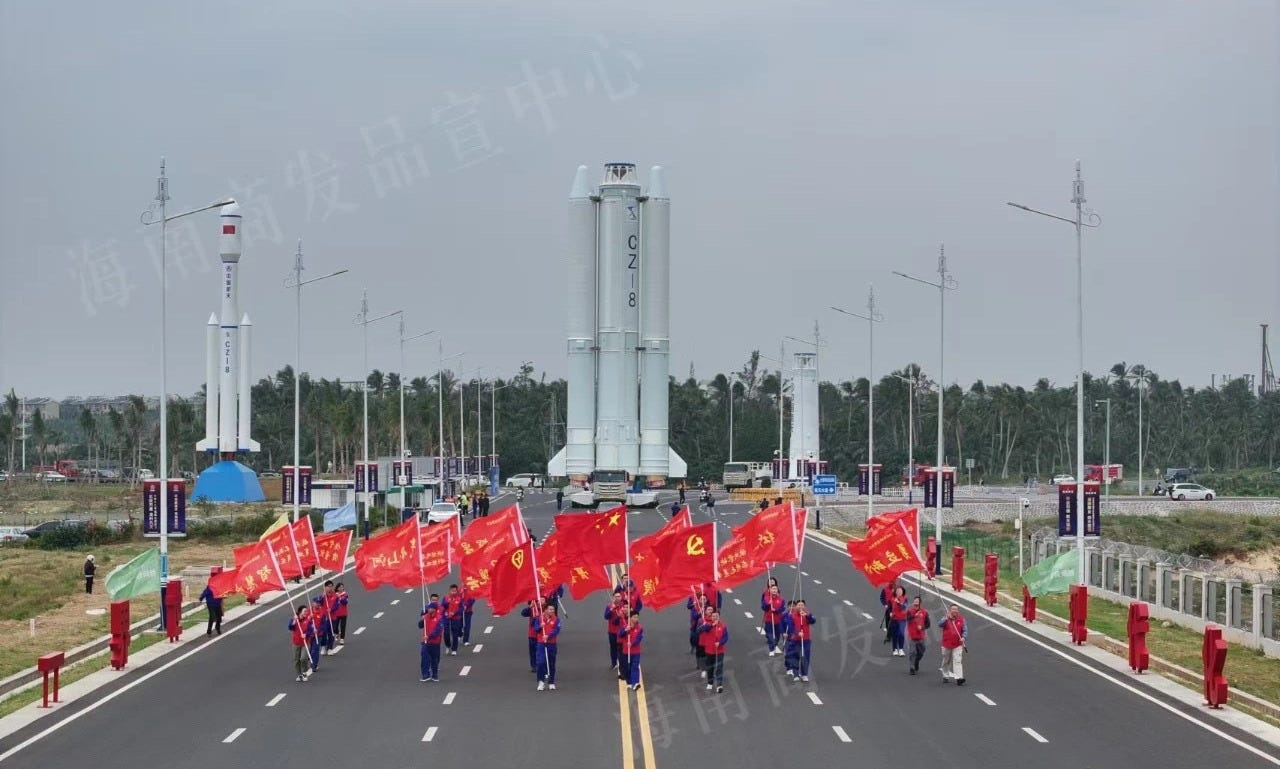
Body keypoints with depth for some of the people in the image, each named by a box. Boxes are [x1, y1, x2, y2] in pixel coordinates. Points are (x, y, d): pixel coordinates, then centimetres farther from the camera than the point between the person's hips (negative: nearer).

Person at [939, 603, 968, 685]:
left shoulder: (961, 619, 1)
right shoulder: (945, 619, -1)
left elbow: (965, 630, 1)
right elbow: (940, 624, -21)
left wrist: (963, 637, -18)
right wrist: (946, 618, -36)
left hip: (958, 644, -1)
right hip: (946, 644, 1)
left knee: (958, 661, -12)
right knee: (946, 661, 15)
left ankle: (959, 678, -19)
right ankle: (945, 676, 32)